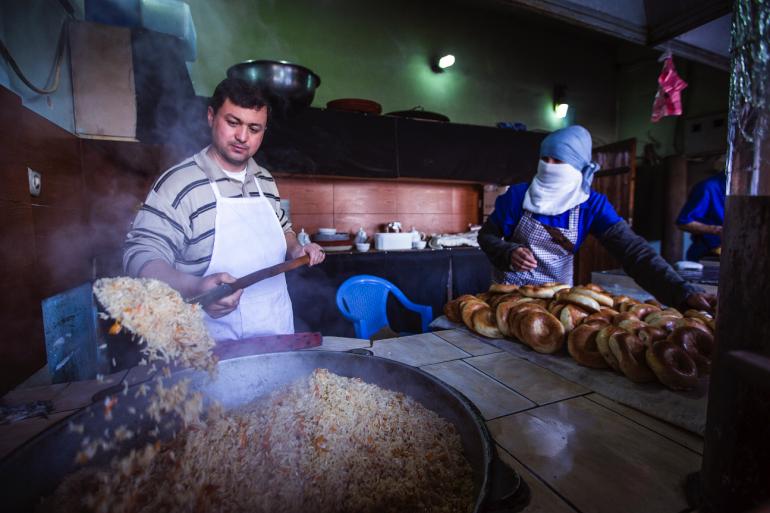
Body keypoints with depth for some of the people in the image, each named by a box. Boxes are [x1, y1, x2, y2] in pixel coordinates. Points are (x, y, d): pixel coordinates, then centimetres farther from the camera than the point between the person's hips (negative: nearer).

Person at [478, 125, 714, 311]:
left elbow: (633, 250, -17)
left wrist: (683, 292, -29)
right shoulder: (517, 194, -13)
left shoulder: (592, 204, -10)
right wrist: (509, 253, -26)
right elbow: (486, 235, -5)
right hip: (509, 290, -1)